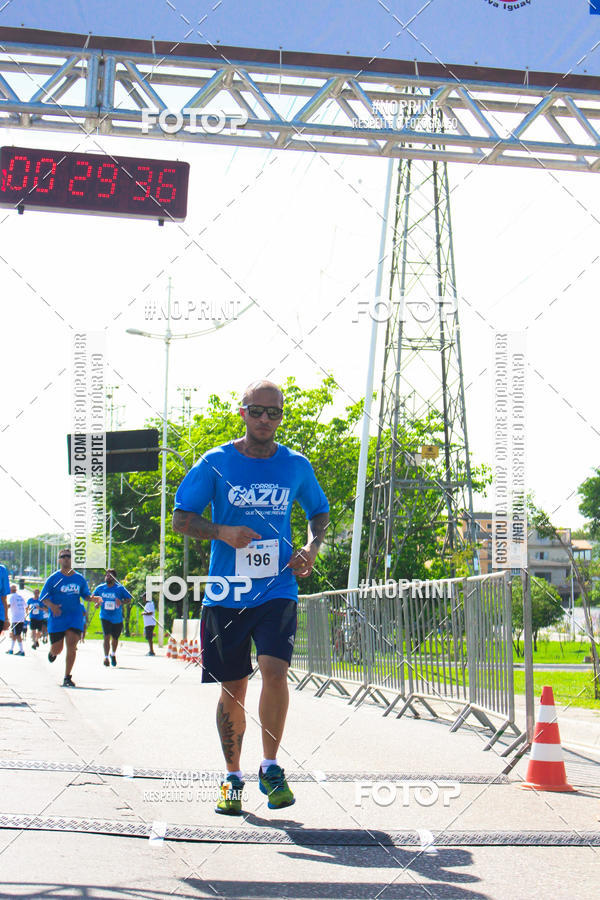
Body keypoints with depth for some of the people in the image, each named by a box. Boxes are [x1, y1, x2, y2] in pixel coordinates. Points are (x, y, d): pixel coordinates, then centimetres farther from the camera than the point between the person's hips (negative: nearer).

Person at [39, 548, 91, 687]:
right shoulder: (54, 578, -2)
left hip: (75, 617, 1)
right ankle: (52, 652, 43)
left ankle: (67, 677, -4)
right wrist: (52, 606, -23)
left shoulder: (79, 578, 7)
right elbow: (43, 597, -4)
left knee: (71, 646, -12)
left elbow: (85, 595, 18)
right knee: (57, 649, 3)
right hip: (57, 618, -1)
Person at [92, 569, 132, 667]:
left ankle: (113, 654, 39)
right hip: (105, 617, 0)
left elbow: (128, 599, -6)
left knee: (115, 638, 14)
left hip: (117, 618, 0)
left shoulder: (120, 588, -8)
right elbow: (93, 597, 15)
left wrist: (121, 602, -26)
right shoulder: (100, 588, 0)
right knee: (107, 636, -16)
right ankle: (106, 657, -10)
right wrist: (97, 601, -6)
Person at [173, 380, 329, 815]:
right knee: (232, 689, 6)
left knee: (275, 670, -20)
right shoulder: (216, 463, -1)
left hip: (277, 589, 0)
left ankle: (271, 768, -3)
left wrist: (312, 546, 1)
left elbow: (320, 512, 21)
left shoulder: (297, 466, 5)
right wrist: (222, 532, -17)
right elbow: (181, 518, 1)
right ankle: (233, 777, 23)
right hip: (226, 594, 0)